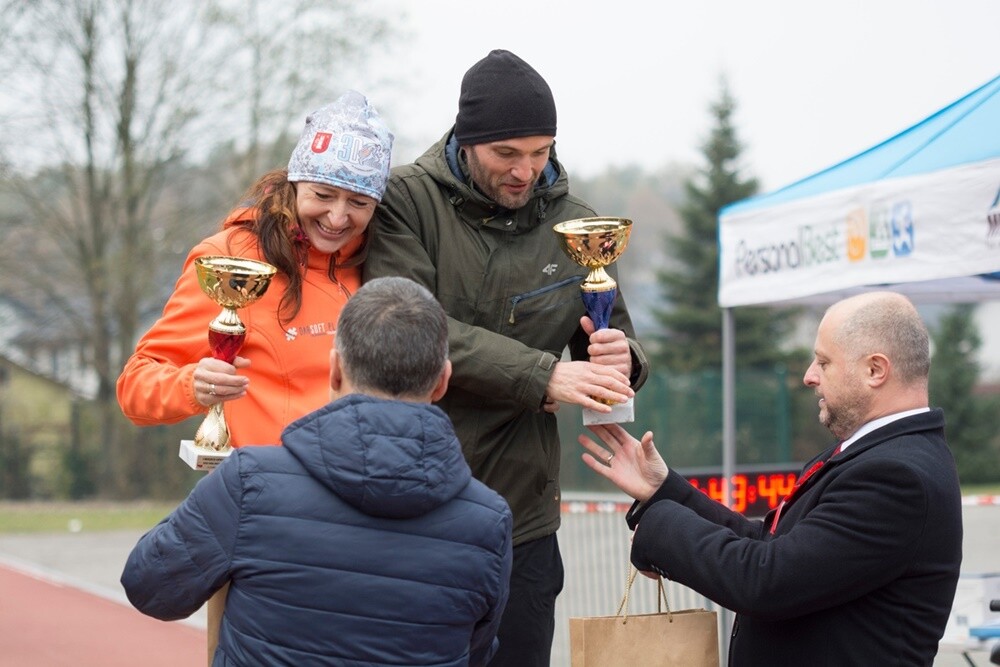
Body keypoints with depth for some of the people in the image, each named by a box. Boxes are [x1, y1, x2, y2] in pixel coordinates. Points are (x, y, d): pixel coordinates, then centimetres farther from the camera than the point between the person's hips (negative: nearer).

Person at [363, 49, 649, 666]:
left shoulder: (574, 225, 6)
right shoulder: (407, 200, -5)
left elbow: (616, 339, 12)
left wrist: (622, 362, -13)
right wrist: (543, 376, -24)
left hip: (522, 524, 3)